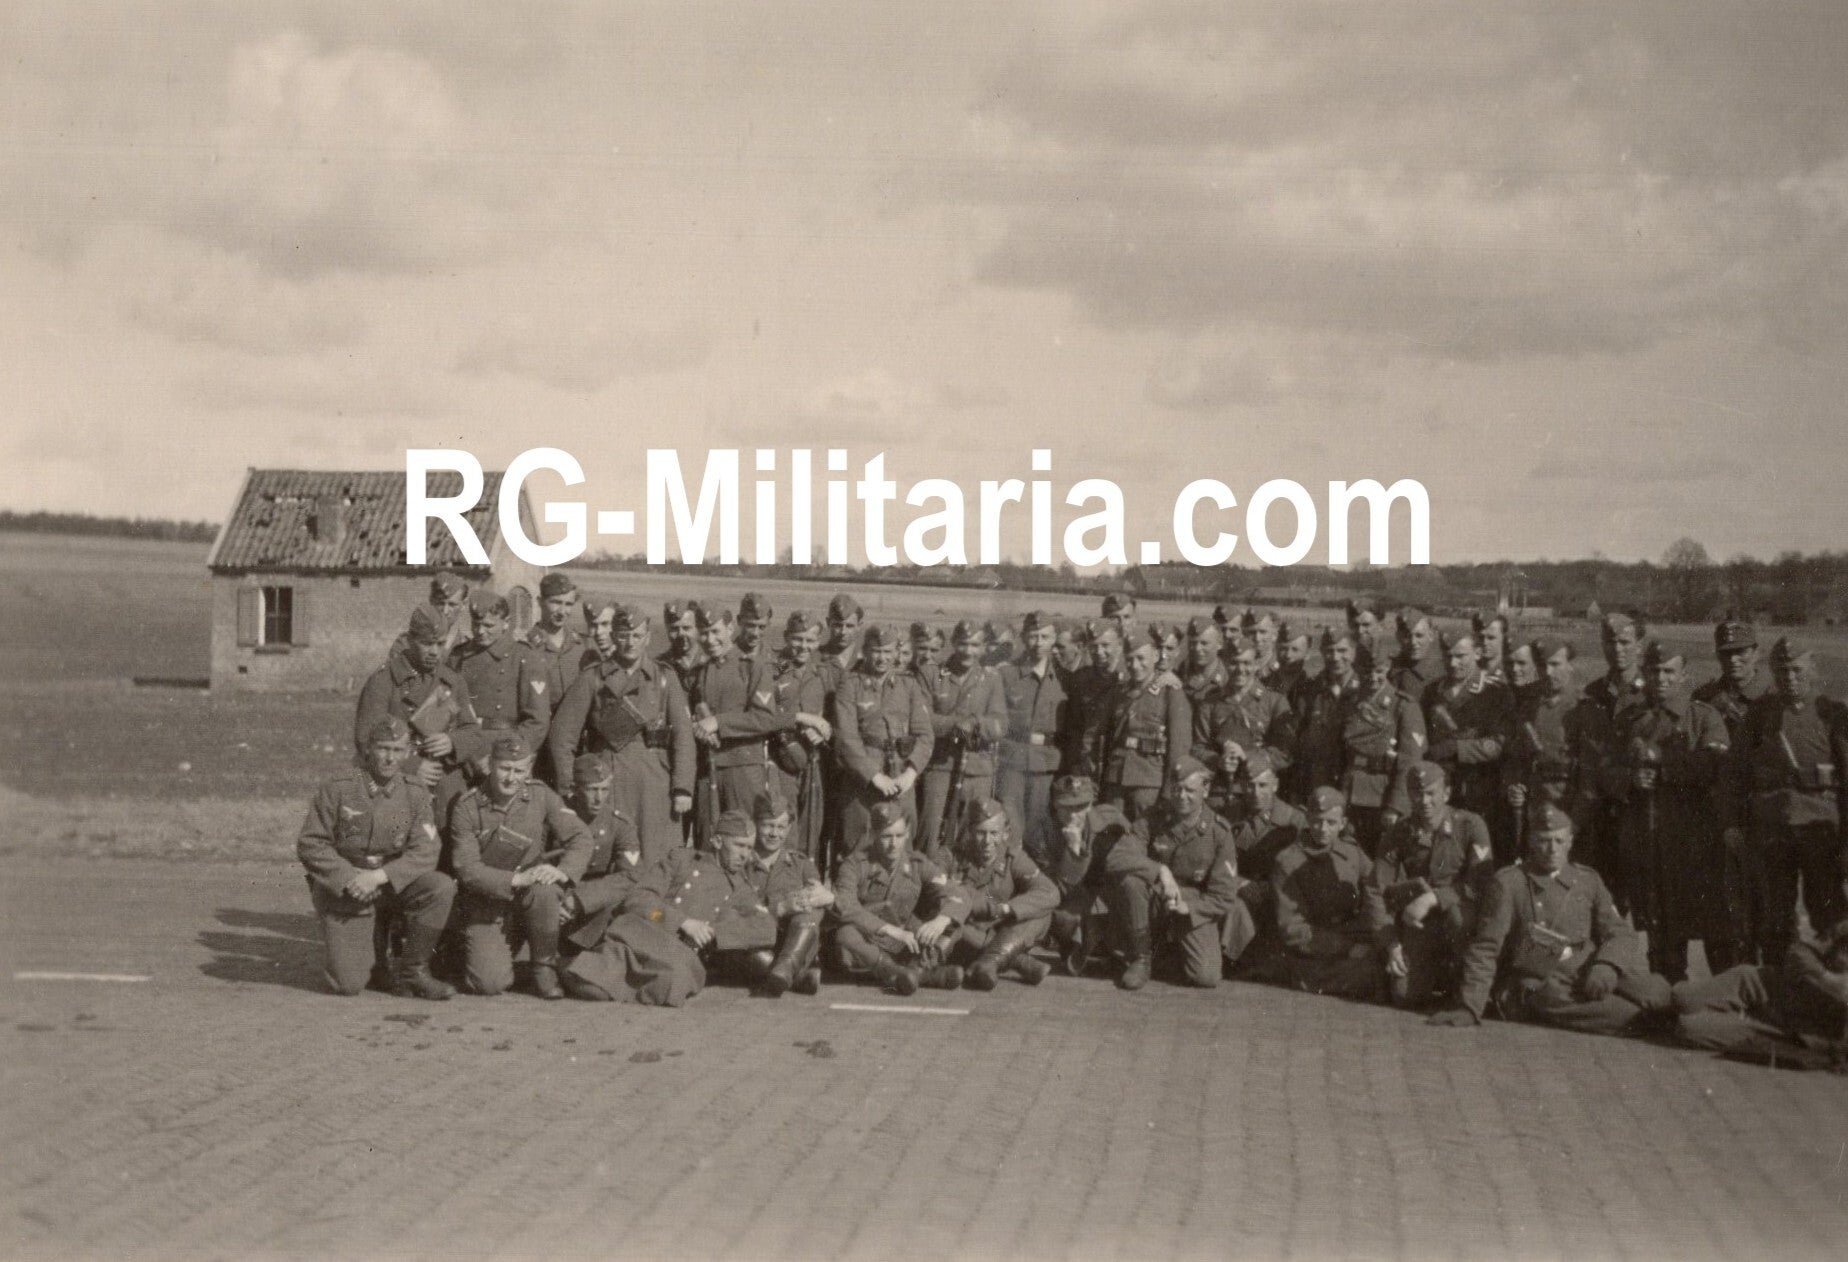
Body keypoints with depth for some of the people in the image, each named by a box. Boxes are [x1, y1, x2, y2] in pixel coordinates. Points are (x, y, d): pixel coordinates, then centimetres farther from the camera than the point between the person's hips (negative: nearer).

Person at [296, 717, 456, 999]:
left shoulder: (415, 794, -1)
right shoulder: (338, 789, -9)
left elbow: (424, 854, -10)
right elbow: (310, 845, -8)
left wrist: (379, 876, -25)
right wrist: (348, 879, -22)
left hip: (392, 885, 3)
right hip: (341, 890, -3)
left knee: (441, 887, -27)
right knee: (348, 984, -16)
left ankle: (413, 972, -9)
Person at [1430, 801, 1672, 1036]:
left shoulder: (1588, 880, 17)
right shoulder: (1508, 882, 5)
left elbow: (1620, 933, 10)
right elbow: (1485, 949, 3)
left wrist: (1607, 965, -14)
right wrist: (1469, 1008, -7)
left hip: (1592, 977, 5)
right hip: (1537, 989, -5)